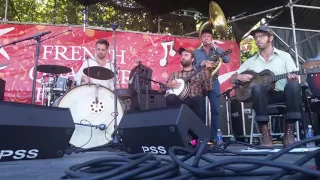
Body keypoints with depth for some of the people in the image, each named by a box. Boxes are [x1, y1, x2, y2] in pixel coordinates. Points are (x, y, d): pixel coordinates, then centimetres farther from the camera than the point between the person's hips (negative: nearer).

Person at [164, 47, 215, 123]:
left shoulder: (200, 73, 19)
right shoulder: (175, 74, 25)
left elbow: (208, 87, 2)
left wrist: (207, 71, -9)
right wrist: (169, 85, -3)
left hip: (194, 102, -1)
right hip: (178, 101, 1)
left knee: (199, 99, -35)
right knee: (170, 98, -33)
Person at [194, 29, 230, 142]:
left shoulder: (216, 51, 12)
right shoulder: (196, 52, 13)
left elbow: (227, 60, -5)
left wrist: (215, 47, -10)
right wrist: (199, 64, -15)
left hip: (213, 83, 0)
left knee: (215, 110, -5)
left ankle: (214, 137, 2)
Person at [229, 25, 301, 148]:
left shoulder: (284, 56, 9)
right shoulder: (251, 61, 15)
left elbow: (296, 80, 1)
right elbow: (232, 79, 17)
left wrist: (293, 78, -23)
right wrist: (239, 77, -7)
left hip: (282, 94, 0)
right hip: (262, 96, 0)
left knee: (293, 85, -32)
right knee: (257, 87, -33)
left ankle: (289, 133, -26)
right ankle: (265, 134, -30)